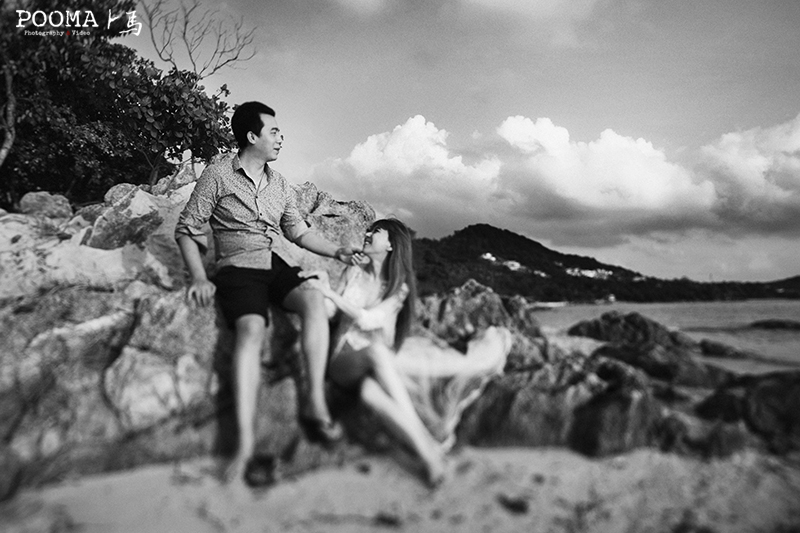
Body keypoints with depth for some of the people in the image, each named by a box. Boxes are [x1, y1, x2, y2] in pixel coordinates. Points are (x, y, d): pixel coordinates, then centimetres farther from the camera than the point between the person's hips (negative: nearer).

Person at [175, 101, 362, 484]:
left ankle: (316, 405, -30)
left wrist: (337, 252, 9)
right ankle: (246, 441, -40)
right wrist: (199, 278, -12)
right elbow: (187, 230, 1)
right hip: (237, 269, -5)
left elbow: (299, 232, 22)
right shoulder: (218, 175, -1)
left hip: (274, 265, 5)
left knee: (314, 301, -27)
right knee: (252, 329, -33)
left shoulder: (279, 184, 16)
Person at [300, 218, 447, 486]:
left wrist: (329, 292, -13)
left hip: (375, 364, 0)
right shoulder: (353, 272, 14)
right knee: (377, 349, -39)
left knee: (369, 390, -41)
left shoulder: (399, 287, 5)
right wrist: (322, 288, -6)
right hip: (343, 360, 0)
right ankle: (427, 448, -45)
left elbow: (367, 320, -9)